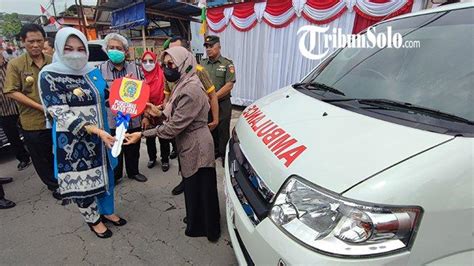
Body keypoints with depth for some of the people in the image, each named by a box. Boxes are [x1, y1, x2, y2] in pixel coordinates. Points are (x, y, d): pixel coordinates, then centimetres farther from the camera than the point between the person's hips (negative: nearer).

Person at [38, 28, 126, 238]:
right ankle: (93, 219, 32)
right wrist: (95, 130, -31)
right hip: (73, 142, -5)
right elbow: (61, 114, -21)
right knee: (81, 180, 9)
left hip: (100, 137, 5)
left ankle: (106, 211, 39)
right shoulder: (49, 75, -13)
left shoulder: (92, 72, 3)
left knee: (104, 173, 17)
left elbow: (106, 98, 14)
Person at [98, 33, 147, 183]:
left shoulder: (135, 68, 2)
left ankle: (133, 172, 39)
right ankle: (115, 175, 34)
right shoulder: (100, 69, -3)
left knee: (133, 149, 17)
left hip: (133, 119, 2)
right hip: (111, 120, -1)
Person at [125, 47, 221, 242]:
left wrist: (143, 134, -18)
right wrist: (160, 113, 0)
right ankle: (195, 221, 44)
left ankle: (200, 227, 30)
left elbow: (174, 126, -24)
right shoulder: (183, 85, 9)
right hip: (190, 144, 10)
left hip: (196, 147, -10)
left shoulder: (190, 89, -24)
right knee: (192, 186, 23)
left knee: (201, 189, 9)